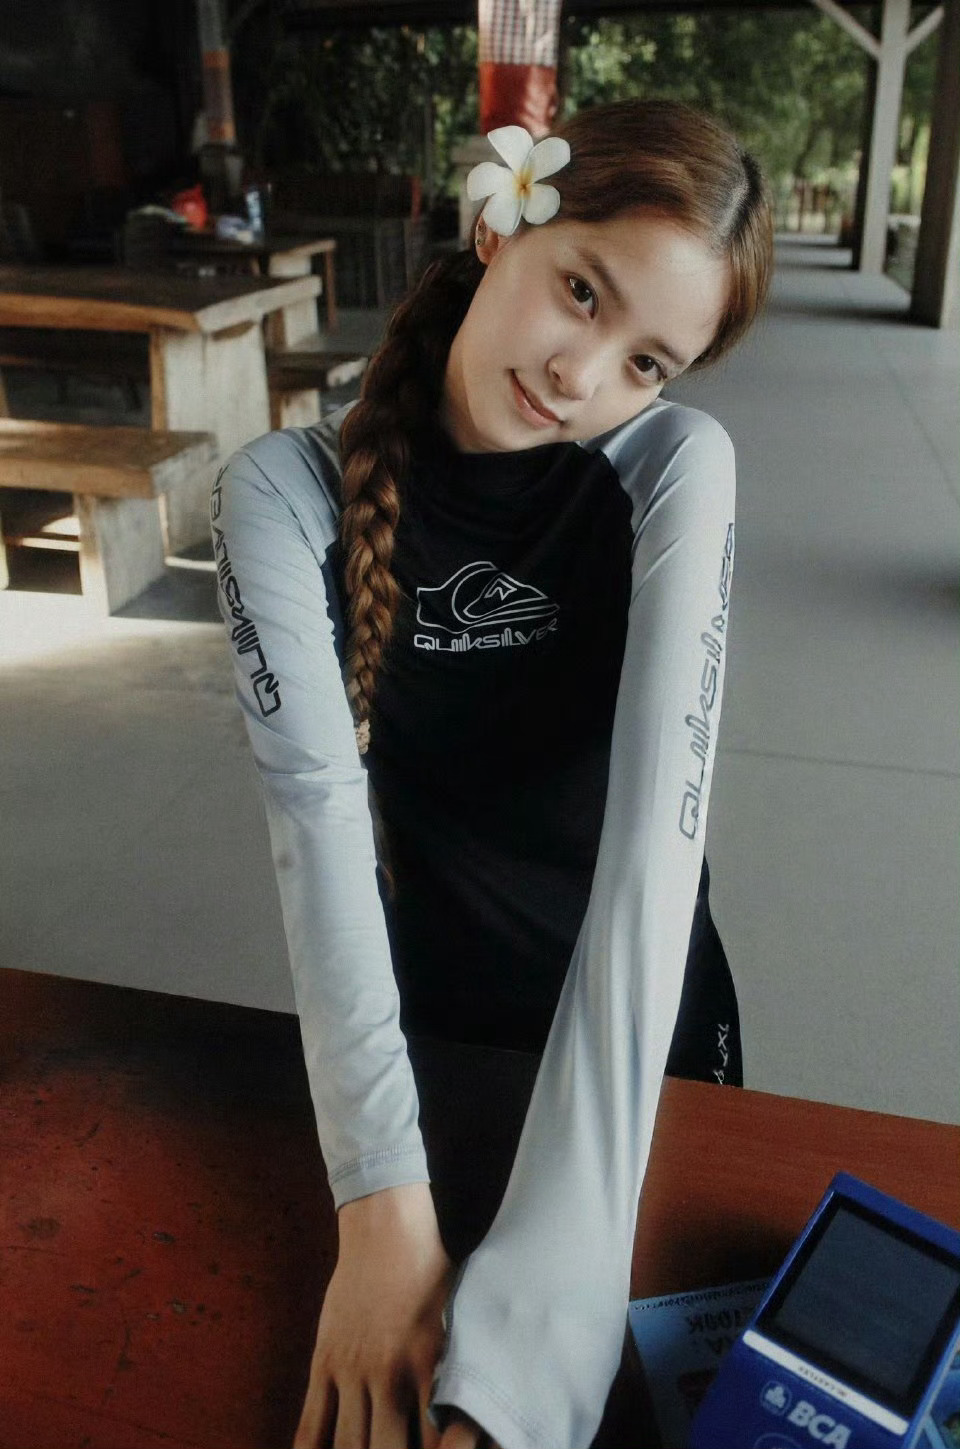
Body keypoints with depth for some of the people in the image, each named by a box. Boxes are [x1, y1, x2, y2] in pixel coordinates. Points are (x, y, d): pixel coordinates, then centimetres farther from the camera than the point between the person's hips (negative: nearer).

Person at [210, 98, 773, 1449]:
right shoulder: (290, 490, -18)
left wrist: (545, 1288, -38)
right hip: (415, 1022, 0)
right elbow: (319, 815, -28)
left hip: (640, 1020, 1)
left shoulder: (676, 465, -18)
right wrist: (384, 1207, -38)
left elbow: (658, 826, -30)